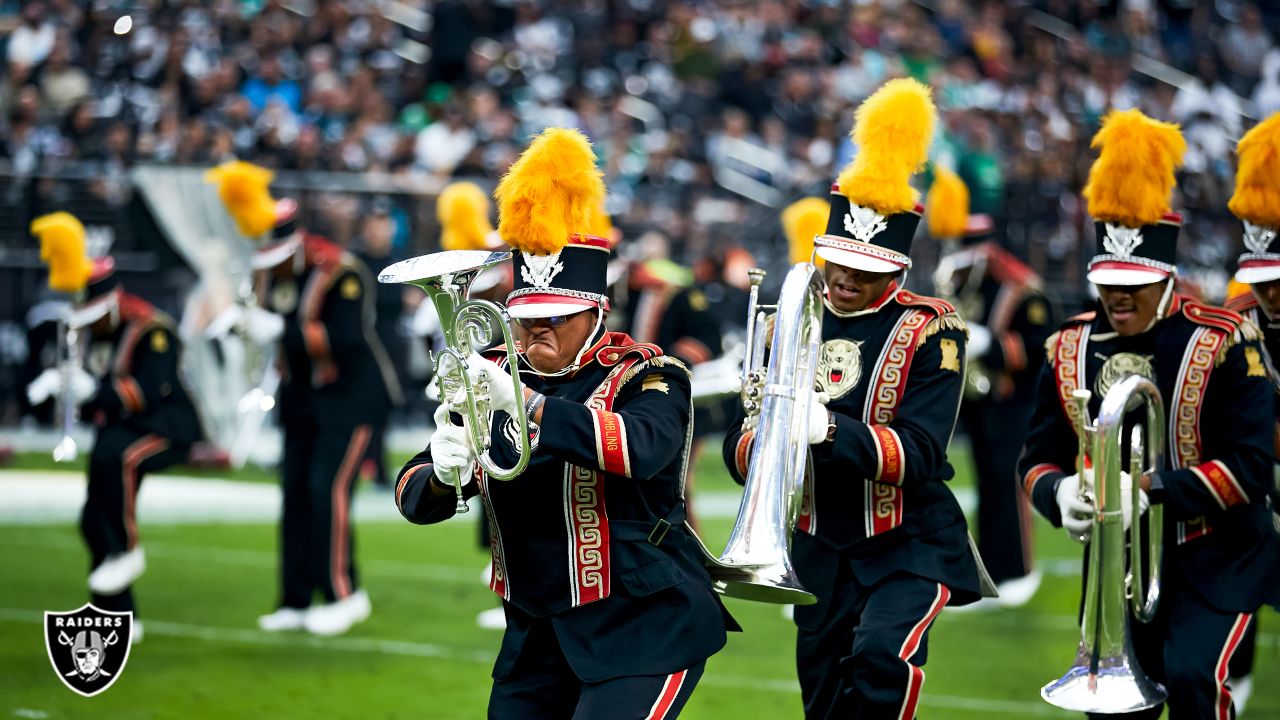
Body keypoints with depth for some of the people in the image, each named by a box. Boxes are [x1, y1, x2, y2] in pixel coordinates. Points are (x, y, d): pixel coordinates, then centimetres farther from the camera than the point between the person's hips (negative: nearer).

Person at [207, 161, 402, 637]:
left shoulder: (339, 274, -21)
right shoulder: (268, 272, 0)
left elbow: (345, 339, -29)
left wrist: (281, 330, -33)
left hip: (351, 395, -7)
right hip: (302, 396, 7)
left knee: (328, 487, -14)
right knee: (296, 491, 6)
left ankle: (344, 594, -4)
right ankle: (297, 602, 12)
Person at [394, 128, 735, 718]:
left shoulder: (645, 377, -9)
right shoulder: (493, 379, 5)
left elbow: (642, 447, -33)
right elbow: (413, 496, 1)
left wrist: (528, 403, -40)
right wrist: (442, 475, -23)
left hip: (643, 631, -6)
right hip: (535, 635, 6)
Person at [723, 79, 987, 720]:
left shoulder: (929, 333, -9)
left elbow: (920, 453, -21)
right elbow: (737, 450, -2)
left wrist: (830, 429, -37)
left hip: (908, 546, -4)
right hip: (822, 550, 4)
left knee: (885, 654, -31)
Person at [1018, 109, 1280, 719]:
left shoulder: (1222, 343, -13)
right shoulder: (1071, 349, -1)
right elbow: (1038, 459, 2)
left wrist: (1149, 486, -29)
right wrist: (1060, 494, -22)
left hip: (1215, 557, -4)